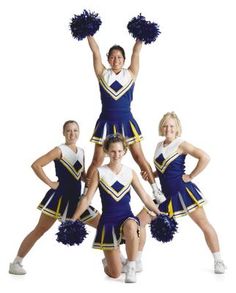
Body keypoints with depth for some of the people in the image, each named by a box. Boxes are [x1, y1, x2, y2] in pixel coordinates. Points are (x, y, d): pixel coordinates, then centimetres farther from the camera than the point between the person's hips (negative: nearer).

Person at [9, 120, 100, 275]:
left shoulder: (81, 151, 11)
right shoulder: (60, 150, -9)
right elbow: (36, 165, -18)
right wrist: (50, 183, -15)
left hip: (76, 198, 7)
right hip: (59, 197, -7)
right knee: (40, 230, -4)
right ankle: (16, 263, 3)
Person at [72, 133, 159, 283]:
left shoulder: (130, 173, 5)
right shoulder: (100, 172, 0)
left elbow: (145, 197, 8)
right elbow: (87, 199, -2)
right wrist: (73, 220, -9)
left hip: (127, 217, 1)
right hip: (108, 220, -1)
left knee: (131, 227, -41)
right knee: (114, 273, -3)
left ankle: (131, 268, -22)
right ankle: (107, 262, 36)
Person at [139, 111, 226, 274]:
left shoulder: (181, 144, -9)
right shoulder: (159, 146, 11)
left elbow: (205, 157, -19)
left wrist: (190, 176, -15)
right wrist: (150, 174, 5)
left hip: (183, 191, -7)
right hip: (166, 194, 7)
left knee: (204, 224, -4)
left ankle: (218, 261, 9)